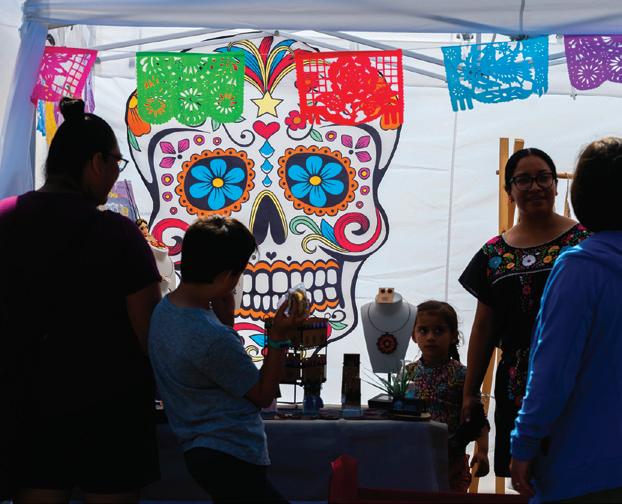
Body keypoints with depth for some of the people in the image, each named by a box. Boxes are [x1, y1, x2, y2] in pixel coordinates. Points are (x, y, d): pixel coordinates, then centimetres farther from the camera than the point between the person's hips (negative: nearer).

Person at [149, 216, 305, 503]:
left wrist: (224, 316, 2)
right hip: (229, 457, -10)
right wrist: (279, 337, -16)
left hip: (200, 450, 10)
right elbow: (263, 395, -11)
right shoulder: (213, 337, -25)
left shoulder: (164, 310, 3)